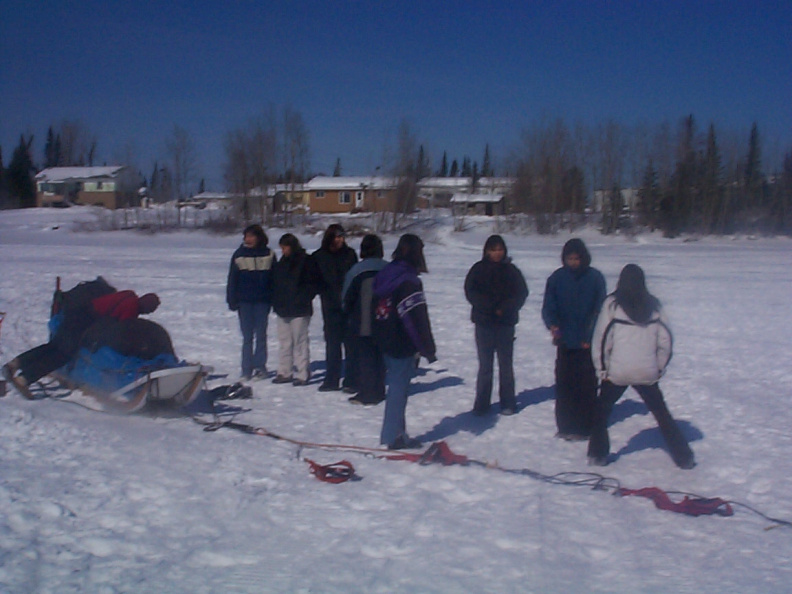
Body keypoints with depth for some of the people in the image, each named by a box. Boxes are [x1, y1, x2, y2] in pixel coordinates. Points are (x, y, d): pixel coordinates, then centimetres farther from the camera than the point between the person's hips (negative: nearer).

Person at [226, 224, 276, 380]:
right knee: (247, 337, 4)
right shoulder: (239, 254, 3)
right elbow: (232, 279, 4)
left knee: (260, 335, 5)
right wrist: (232, 300, -1)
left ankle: (259, 367, 13)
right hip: (244, 301, 1)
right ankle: (247, 370, 9)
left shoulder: (268, 255, 2)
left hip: (262, 301, 0)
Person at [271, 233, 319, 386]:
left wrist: (303, 299, -15)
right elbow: (275, 285, 19)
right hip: (283, 309, 7)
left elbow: (312, 284, -8)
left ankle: (302, 374, -1)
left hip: (299, 310, -7)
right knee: (284, 342, 11)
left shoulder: (306, 261, -5)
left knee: (300, 342, -5)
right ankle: (284, 372, 18)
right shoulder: (281, 264, 15)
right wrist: (276, 302, 7)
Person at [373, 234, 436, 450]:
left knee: (396, 386, 15)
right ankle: (394, 436, 5)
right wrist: (428, 349, -15)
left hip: (385, 342, 8)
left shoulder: (385, 274, 9)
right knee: (399, 388, -1)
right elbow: (417, 319, -20)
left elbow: (376, 309, 17)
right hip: (403, 345, -8)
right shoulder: (409, 281, -18)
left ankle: (395, 433, 23)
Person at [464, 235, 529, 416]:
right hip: (484, 321, 0)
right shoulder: (478, 269, 1)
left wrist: (505, 308, -15)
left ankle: (508, 403, 15)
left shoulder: (511, 270, 2)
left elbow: (521, 293, 1)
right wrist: (491, 307, -16)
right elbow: (471, 292, -4)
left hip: (506, 322, 0)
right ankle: (481, 405, 12)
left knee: (506, 364, 6)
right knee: (485, 365, 4)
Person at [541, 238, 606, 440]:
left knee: (586, 385, -1)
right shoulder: (557, 278, 1)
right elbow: (548, 307, 1)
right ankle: (565, 426, 16)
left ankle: (584, 427, 6)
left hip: (587, 343, -2)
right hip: (565, 341, 2)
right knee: (564, 384, 6)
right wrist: (552, 324, -19)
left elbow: (600, 310, -2)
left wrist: (590, 337, -11)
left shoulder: (595, 278, -3)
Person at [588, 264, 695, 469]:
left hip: (617, 372, -3)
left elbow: (601, 338, -6)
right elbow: (666, 339, 7)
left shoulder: (612, 304, -4)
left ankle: (598, 455, 15)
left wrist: (602, 368, 3)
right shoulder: (653, 304, 5)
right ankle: (684, 458, 20)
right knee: (662, 413, 17)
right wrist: (660, 367, 16)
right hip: (648, 373, 3)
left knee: (602, 411, 16)